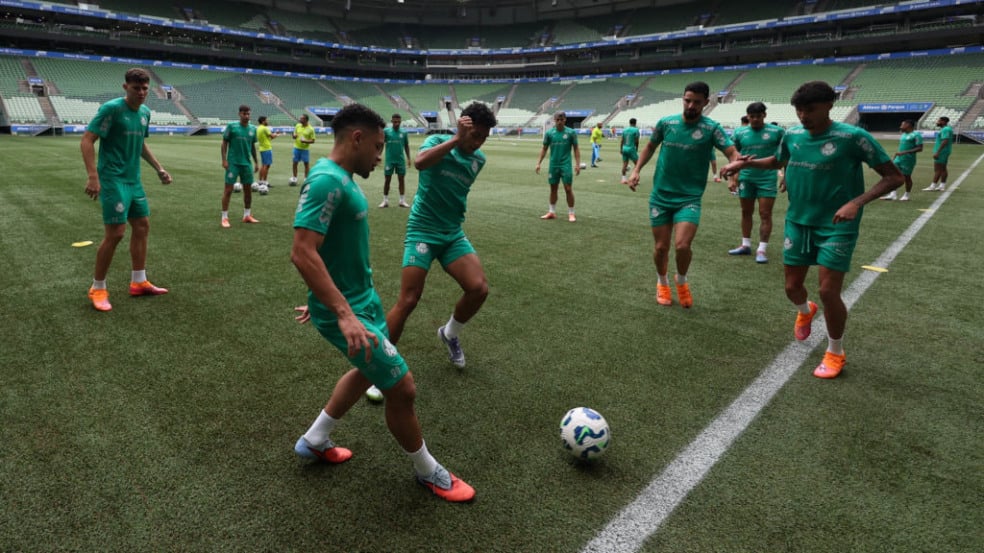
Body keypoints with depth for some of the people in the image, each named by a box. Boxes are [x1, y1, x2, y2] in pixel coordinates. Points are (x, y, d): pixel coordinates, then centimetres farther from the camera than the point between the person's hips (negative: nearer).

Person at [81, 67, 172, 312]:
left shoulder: (145, 112, 9)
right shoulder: (111, 108, -14)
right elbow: (87, 140, -16)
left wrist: (159, 168, 20)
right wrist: (93, 176, -25)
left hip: (133, 180, 8)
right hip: (113, 179, -8)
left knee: (142, 226, 11)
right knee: (115, 233, -9)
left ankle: (138, 282, 22)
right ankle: (97, 289, 6)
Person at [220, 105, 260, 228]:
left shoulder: (252, 129, 7)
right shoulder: (231, 126, -6)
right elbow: (224, 143, -3)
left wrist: (256, 162, 14)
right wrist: (224, 160, -10)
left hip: (247, 163, 5)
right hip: (233, 163, -5)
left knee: (248, 189, 9)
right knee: (228, 190, -4)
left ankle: (247, 215, 23)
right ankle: (225, 217, 2)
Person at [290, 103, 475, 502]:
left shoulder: (343, 178, 9)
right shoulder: (327, 180, -22)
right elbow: (302, 253, -30)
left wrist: (328, 297, 25)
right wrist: (344, 314, -34)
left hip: (364, 297, 11)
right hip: (347, 309, -11)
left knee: (369, 370, 27)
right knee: (402, 388, -1)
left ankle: (314, 441, 42)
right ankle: (428, 472, 23)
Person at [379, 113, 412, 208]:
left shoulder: (403, 133, 4)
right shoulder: (387, 131, -1)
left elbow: (406, 146, 12)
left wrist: (408, 158, 9)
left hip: (401, 160, 1)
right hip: (389, 160, -1)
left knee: (401, 180, 4)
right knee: (387, 180, 3)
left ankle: (402, 200, 11)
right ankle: (385, 201, 12)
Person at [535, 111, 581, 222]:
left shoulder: (571, 132, -3)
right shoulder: (549, 133, 2)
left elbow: (576, 149, 1)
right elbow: (544, 149, 9)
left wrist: (577, 164, -7)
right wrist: (539, 163, 3)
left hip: (566, 165, -2)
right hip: (553, 165, 2)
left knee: (568, 189, -3)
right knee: (553, 189, 10)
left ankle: (571, 213, 7)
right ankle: (552, 212, 21)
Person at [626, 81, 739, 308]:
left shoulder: (711, 128, -8)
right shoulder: (666, 123, -1)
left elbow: (732, 152, -19)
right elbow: (650, 146, 15)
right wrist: (636, 170, 4)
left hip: (689, 198, -2)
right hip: (660, 196, 2)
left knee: (682, 245, -17)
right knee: (661, 247, 6)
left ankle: (681, 281, 16)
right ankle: (662, 283, 36)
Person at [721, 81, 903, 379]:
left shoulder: (852, 137, -18)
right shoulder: (792, 135, -2)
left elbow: (894, 177, -14)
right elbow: (778, 161, 21)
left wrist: (856, 203, -29)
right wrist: (747, 163, 1)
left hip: (836, 226, -4)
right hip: (798, 222, 5)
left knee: (828, 291, -8)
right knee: (792, 287, 9)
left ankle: (835, 353, 16)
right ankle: (805, 311, 47)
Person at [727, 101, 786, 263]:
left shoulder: (777, 132, -3)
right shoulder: (739, 133, 2)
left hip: (767, 178, -3)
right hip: (746, 177, 3)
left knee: (765, 214, -3)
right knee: (746, 212, 11)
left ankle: (762, 249, 2)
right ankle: (746, 245, 23)